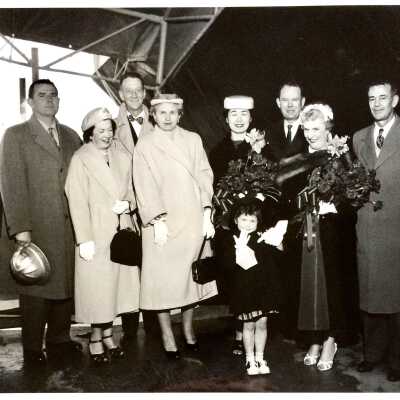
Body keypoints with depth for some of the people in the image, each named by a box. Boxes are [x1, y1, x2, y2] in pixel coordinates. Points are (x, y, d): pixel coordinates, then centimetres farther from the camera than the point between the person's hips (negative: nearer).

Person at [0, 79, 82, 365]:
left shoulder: (72, 136, 13)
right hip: (37, 228, -4)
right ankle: (33, 349, 18)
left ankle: (59, 340, 25)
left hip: (70, 226, 4)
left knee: (67, 284, 10)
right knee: (36, 289, 4)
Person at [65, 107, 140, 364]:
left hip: (122, 231, 5)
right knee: (97, 287, 1)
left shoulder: (123, 157, 8)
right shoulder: (80, 160, -8)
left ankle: (108, 334, 25)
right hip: (96, 233, -5)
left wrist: (128, 204, -6)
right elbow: (78, 203, -12)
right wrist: (85, 240, -16)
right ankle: (96, 339, 18)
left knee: (117, 283, 10)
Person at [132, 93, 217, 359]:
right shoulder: (145, 145, 1)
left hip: (193, 221, 3)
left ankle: (189, 330, 26)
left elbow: (204, 177, 6)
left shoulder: (193, 140, 9)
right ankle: (167, 336, 15)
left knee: (191, 275, 10)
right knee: (163, 279, 1)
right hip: (163, 224, -2)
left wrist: (207, 213, -2)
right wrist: (157, 220, -14)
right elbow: (146, 187, -5)